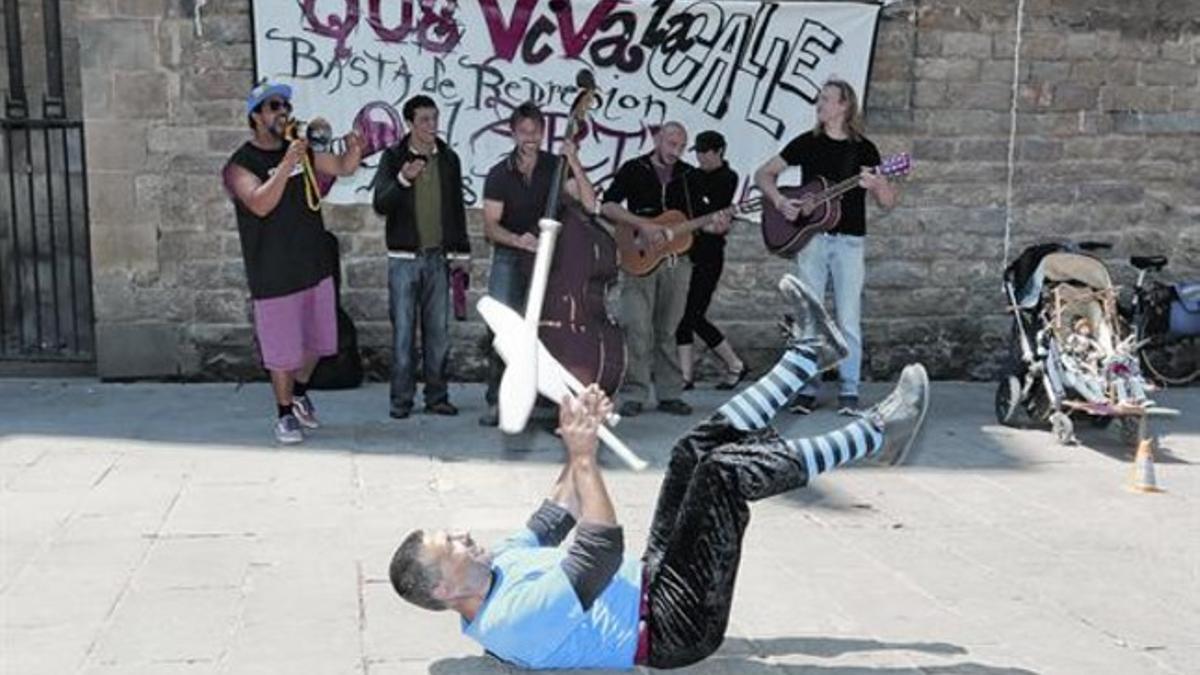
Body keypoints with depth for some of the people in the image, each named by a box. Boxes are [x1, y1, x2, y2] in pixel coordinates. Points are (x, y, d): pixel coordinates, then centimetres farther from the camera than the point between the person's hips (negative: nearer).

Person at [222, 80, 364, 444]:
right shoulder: (241, 164, -12)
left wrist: (354, 150, -11)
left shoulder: (302, 150, 6)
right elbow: (260, 204, -27)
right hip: (274, 274, -6)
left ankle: (300, 391, 42)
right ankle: (285, 414, 20)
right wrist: (286, 164, -36)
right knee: (282, 350, 3)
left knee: (315, 340, 17)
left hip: (315, 265, 6)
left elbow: (343, 168, 12)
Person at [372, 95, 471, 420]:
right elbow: (380, 205, -12)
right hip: (404, 257, -3)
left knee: (439, 330, 5)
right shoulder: (393, 157, -2)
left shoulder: (448, 159, 8)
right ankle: (401, 399, 6)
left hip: (438, 258, 3)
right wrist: (402, 180, -29)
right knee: (404, 330, -1)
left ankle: (437, 396, 14)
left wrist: (462, 250, 12)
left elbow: (457, 208, 14)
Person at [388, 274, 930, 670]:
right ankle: (875, 435, -8)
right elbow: (604, 549, -35)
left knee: (700, 450, 2)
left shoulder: (500, 566, 3)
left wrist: (580, 439, 5)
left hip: (651, 584, 10)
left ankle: (809, 353, 9)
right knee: (725, 471, -23)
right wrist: (583, 456, -30)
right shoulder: (512, 620, -27)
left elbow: (554, 518, 15)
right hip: (675, 625, -9)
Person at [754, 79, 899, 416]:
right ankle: (806, 390, 10)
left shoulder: (863, 148, 3)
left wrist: (875, 184, -21)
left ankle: (849, 392, 7)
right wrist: (780, 202, -8)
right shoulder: (806, 142, 7)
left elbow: (889, 201, 1)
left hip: (849, 240, -1)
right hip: (810, 238, 1)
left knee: (848, 319, -2)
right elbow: (763, 174, 10)